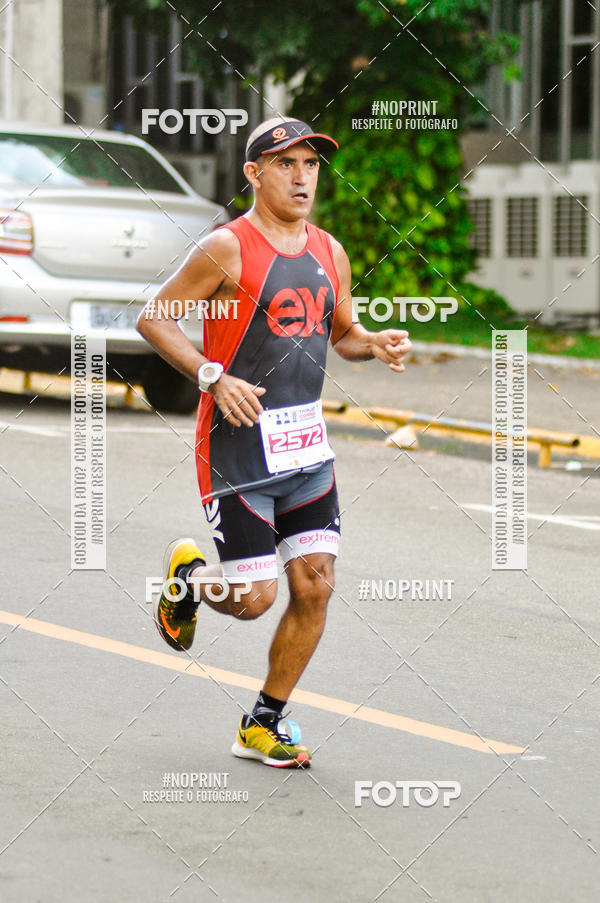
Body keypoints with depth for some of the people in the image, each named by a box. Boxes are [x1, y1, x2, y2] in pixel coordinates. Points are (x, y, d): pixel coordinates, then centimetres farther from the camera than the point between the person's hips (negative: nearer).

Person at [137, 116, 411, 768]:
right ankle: (186, 576, 28)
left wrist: (377, 345, 0)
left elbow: (342, 332, 22)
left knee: (315, 586, 0)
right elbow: (152, 318, -7)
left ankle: (264, 725, 16)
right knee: (252, 599, -7)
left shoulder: (328, 252, 9)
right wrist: (213, 377, -19)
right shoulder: (228, 248, -11)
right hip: (238, 444, -6)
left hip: (306, 444, 6)